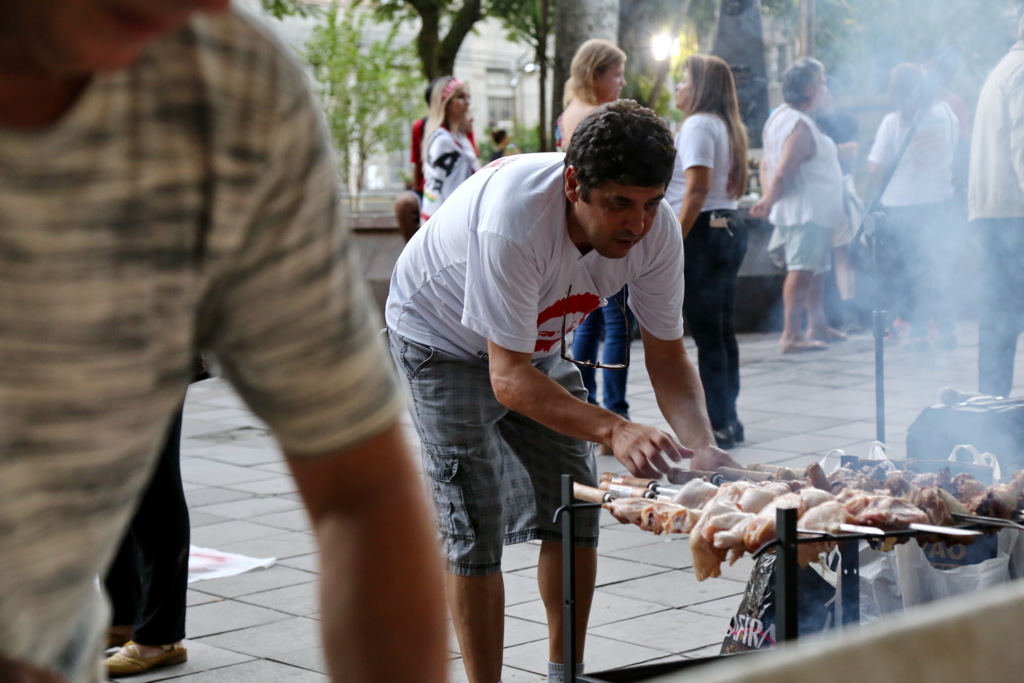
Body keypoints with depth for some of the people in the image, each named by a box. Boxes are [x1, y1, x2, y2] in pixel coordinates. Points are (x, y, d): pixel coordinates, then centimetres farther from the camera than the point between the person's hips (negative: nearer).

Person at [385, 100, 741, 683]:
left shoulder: (657, 228, -24)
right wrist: (614, 430, -52)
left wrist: (702, 445, -32)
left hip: (541, 342, 6)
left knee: (575, 513, 4)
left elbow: (667, 355, -14)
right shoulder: (514, 219, -42)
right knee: (475, 526, -12)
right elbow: (509, 378, -40)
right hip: (445, 339, -6)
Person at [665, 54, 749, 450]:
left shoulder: (698, 125, -11)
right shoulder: (727, 127, 17)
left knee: (706, 333, -6)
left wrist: (674, 244, -20)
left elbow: (697, 190, -19)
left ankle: (716, 426, -4)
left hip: (703, 231, -9)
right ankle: (728, 420, 17)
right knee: (723, 331, 12)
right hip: (730, 228, 9)